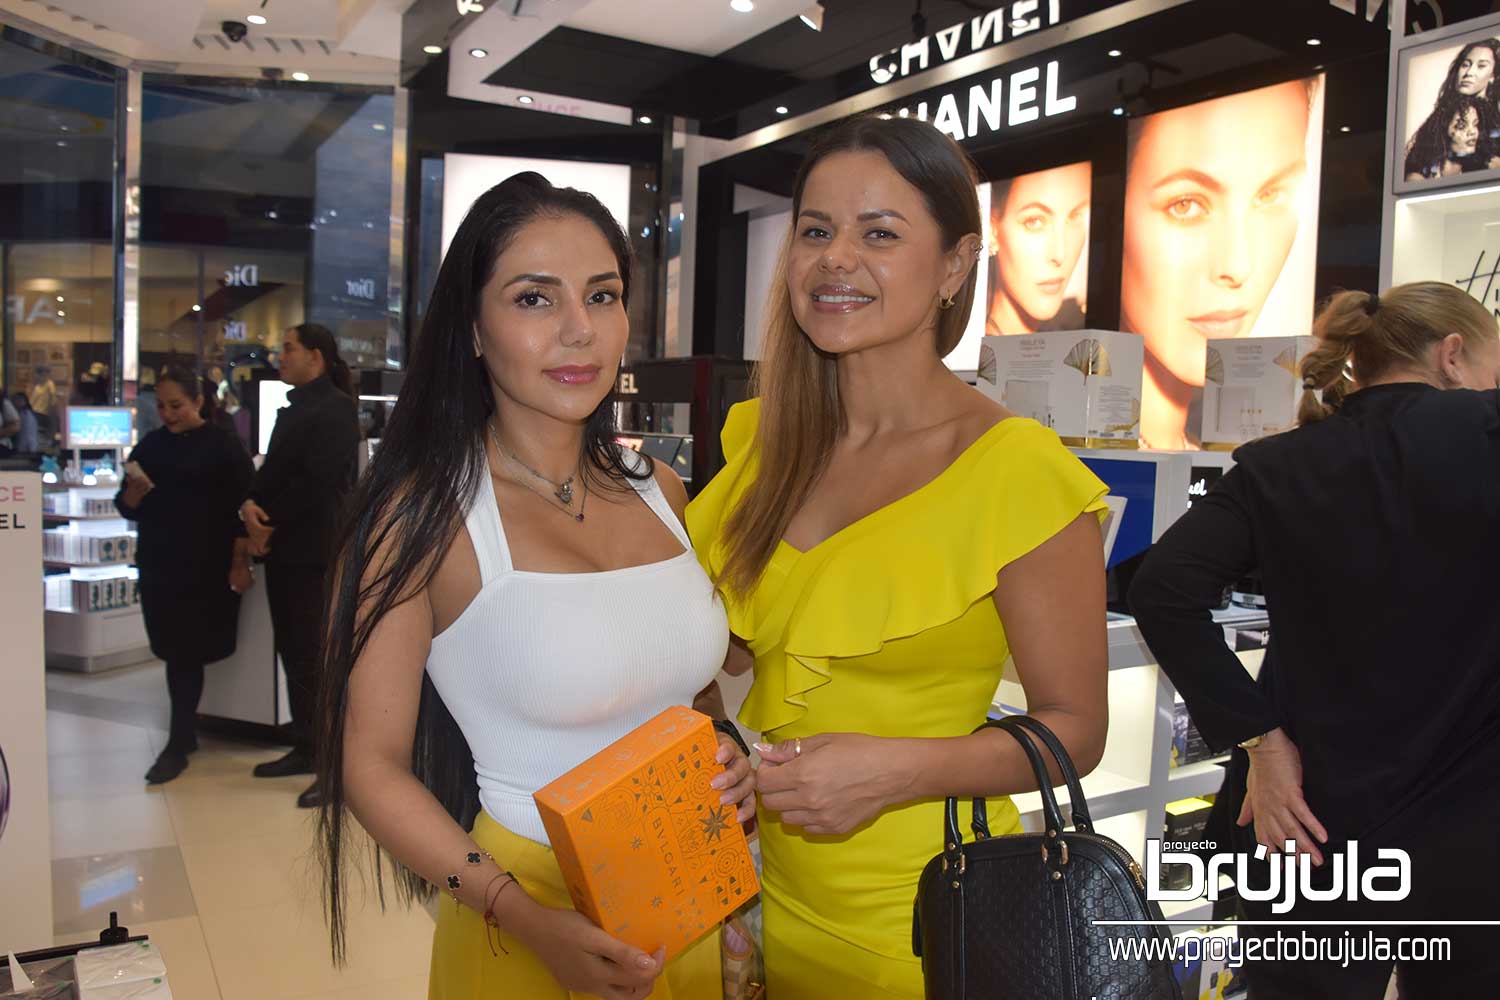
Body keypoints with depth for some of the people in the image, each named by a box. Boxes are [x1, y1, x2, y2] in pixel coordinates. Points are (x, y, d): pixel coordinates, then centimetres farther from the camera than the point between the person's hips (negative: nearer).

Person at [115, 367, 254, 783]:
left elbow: (242, 505, -7)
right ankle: (187, 730, 25)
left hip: (206, 568, -5)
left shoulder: (223, 446, -6)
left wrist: (240, 564, -10)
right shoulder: (151, 445, 9)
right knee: (174, 651, 10)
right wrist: (132, 493, -12)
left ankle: (178, 745, 6)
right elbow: (128, 507, 11)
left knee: (186, 652, -1)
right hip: (158, 565, 5)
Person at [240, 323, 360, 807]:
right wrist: (249, 505, -5)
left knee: (313, 656, -7)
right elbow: (273, 471, 15)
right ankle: (305, 748, 24)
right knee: (293, 653, 13)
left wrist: (267, 525, -13)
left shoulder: (334, 408, -9)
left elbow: (318, 482, -18)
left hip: (312, 552, -9)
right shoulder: (295, 408, 19)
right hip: (283, 550, 9)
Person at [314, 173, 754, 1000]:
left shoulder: (659, 491, 0)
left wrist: (726, 757, -6)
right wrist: (522, 915, -22)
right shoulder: (426, 514, -15)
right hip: (533, 909, -5)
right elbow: (372, 762, -13)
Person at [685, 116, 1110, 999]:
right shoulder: (766, 441, -2)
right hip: (766, 885, 5)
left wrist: (899, 771, -25)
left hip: (914, 917, -5)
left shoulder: (1017, 470, -18)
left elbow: (1074, 727, -10)